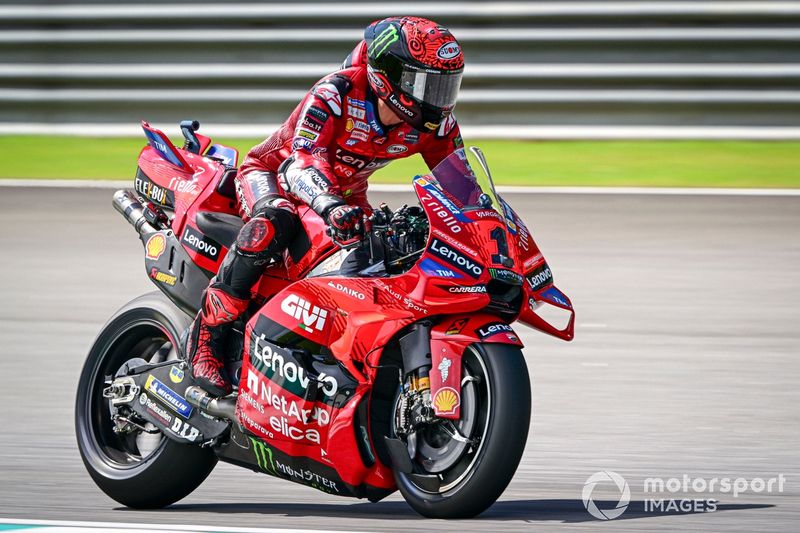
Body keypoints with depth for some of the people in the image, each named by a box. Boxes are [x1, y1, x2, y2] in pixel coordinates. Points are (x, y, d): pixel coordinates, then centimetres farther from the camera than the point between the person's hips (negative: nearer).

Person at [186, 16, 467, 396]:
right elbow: (301, 161, -45)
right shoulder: (335, 94, -33)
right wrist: (330, 206, -64)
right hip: (273, 174, -7)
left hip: (346, 192, 7)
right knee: (274, 223, -38)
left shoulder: (436, 123, -15)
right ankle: (207, 336, -31)